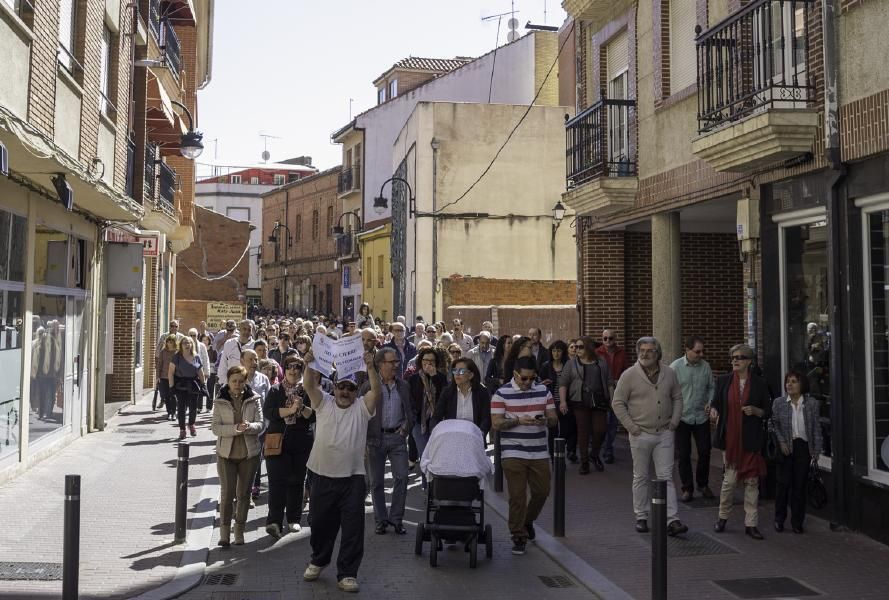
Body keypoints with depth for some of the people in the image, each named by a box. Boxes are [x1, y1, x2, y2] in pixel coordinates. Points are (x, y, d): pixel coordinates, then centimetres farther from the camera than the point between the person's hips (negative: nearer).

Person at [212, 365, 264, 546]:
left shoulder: (254, 399, -2)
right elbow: (215, 427, -10)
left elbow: (260, 424, -5)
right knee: (227, 493, -3)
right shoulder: (220, 401, -3)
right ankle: (224, 531, 7)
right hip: (226, 453, -1)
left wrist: (249, 427, -26)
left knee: (243, 493, 10)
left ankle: (239, 531, 23)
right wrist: (235, 428, -25)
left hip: (249, 453, 1)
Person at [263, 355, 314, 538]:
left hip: (302, 442, 2)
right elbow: (267, 412, -11)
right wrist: (291, 410, -20)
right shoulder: (275, 390, 4)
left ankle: (294, 519, 20)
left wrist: (302, 407, -19)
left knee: (297, 481, 8)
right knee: (277, 481, -11)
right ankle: (274, 521, -14)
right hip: (278, 441, -2)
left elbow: (314, 416, 0)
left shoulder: (307, 391, 7)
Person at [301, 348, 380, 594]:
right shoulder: (323, 403, 4)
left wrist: (370, 367, -30)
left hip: (352, 478, -1)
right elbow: (309, 385, -10)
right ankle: (318, 560, 40)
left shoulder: (362, 407, 0)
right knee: (321, 523, 17)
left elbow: (376, 390, -15)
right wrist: (309, 365, -27)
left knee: (353, 527, 0)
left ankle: (347, 573, 11)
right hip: (322, 475, 2)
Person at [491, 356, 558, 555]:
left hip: (539, 453, 4)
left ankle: (528, 521, 38)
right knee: (517, 496, -2)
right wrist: (518, 421, -22)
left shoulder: (543, 391, 7)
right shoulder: (501, 394, -4)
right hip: (513, 454, -4)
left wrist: (545, 420, -15)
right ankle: (519, 536, 11)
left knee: (542, 492, 11)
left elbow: (554, 419, 9)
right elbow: (496, 423, -8)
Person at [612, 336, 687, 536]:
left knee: (666, 477, -1)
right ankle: (641, 517, 19)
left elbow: (677, 398, 15)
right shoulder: (629, 375, -6)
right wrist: (631, 426, -8)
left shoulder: (669, 373, 4)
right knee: (640, 477, 8)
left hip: (664, 434, 2)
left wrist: (674, 421, 4)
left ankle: (671, 520, -3)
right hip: (641, 434, -2)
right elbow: (617, 403, -3)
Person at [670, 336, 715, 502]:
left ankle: (703, 484, 27)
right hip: (682, 418, -3)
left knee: (705, 451, 7)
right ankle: (687, 488, 18)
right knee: (684, 454, 5)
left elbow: (711, 387, 10)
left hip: (701, 417, 3)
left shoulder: (705, 366, 0)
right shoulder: (675, 367, -10)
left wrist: (710, 402, -6)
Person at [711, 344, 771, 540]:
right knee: (729, 479, 1)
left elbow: (768, 412, 6)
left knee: (751, 481, 3)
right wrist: (714, 411, -13)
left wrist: (755, 411, -13)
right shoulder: (724, 381, 4)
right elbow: (716, 403, 8)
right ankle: (722, 517, 22)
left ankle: (751, 524, 11)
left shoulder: (760, 383, 2)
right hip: (729, 438, 0)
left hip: (751, 439, 0)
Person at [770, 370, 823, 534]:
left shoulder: (812, 404, 2)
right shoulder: (778, 403, 3)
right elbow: (773, 424, 5)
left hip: (803, 447, 0)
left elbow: (816, 428, 3)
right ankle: (779, 520, 14)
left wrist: (816, 451, -1)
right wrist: (781, 441, -8)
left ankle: (797, 522, 16)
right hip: (786, 448, 0)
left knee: (800, 485, 5)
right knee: (783, 484, 1)